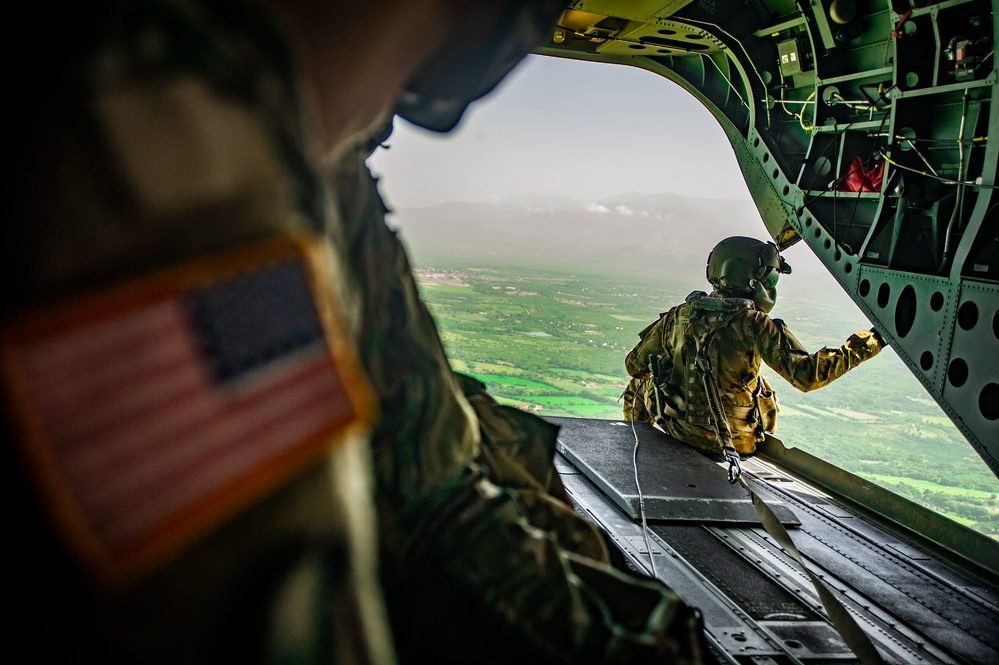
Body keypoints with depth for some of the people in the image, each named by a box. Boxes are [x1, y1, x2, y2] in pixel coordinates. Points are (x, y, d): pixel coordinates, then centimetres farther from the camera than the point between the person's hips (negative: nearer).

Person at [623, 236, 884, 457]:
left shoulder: (678, 315, -8)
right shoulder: (755, 325, -20)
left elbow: (635, 364, 0)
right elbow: (807, 374, -26)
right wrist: (870, 342, -19)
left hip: (676, 427, 2)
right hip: (732, 441, -1)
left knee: (638, 385, 31)